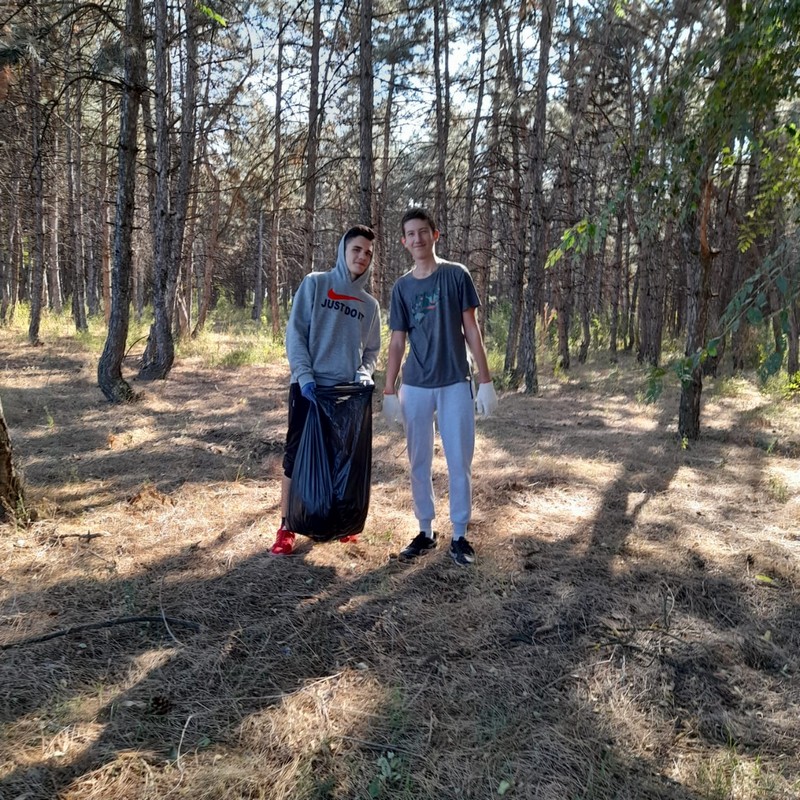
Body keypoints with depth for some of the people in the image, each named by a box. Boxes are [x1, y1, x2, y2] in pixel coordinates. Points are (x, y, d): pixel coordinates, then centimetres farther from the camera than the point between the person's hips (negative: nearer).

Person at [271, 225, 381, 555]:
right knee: (297, 456, 0)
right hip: (309, 387, -3)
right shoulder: (314, 284, 2)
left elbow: (371, 350, 16)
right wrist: (304, 375, -16)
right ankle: (286, 527, 10)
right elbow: (295, 333, -5)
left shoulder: (370, 305, 12)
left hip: (349, 392, 3)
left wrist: (364, 373, -6)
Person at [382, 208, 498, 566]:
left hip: (456, 384, -2)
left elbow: (471, 330, 0)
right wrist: (388, 391, 0)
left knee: (459, 462, 2)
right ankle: (425, 531, 22)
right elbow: (397, 342, 7)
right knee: (419, 463, 8)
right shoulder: (401, 287, 7)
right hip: (415, 387, 2)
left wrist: (486, 381, -5)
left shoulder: (456, 275, 1)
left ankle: (459, 535, 15)